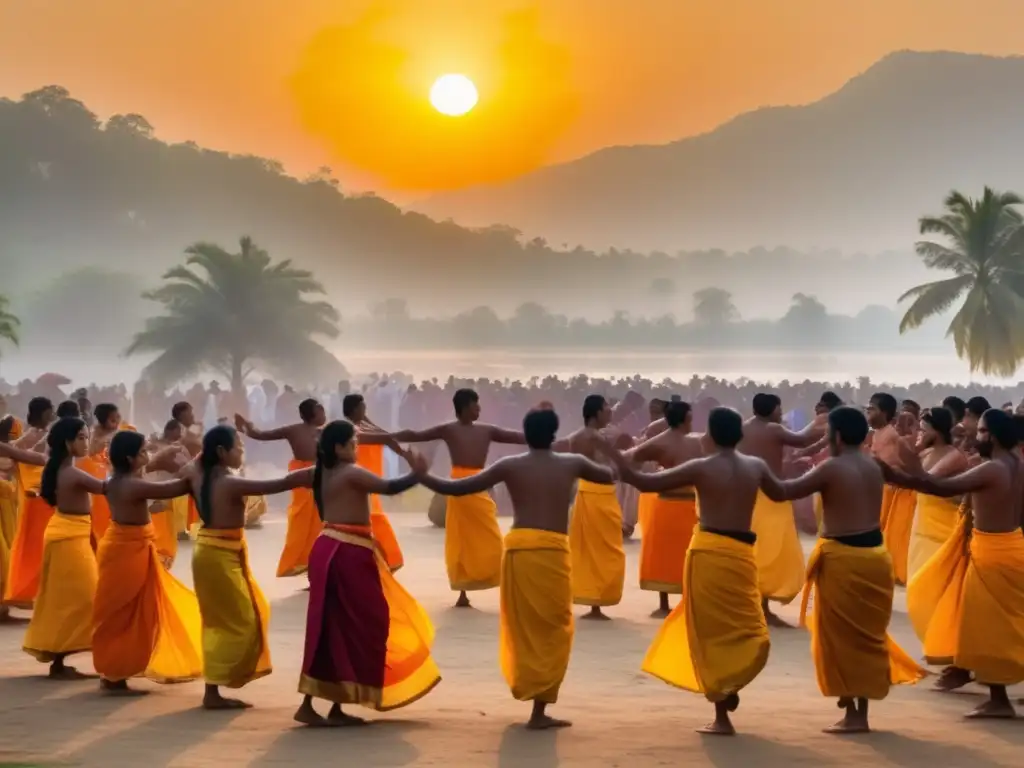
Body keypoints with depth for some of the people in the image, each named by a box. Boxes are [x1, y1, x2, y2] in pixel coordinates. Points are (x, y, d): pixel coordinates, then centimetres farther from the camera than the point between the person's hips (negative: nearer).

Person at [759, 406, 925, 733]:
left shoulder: (831, 468, -12)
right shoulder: (874, 468, 9)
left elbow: (781, 492, -12)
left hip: (842, 558, -7)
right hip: (875, 554, 7)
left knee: (840, 637, 4)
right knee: (867, 636, 14)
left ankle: (852, 713, 5)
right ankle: (862, 713, 19)